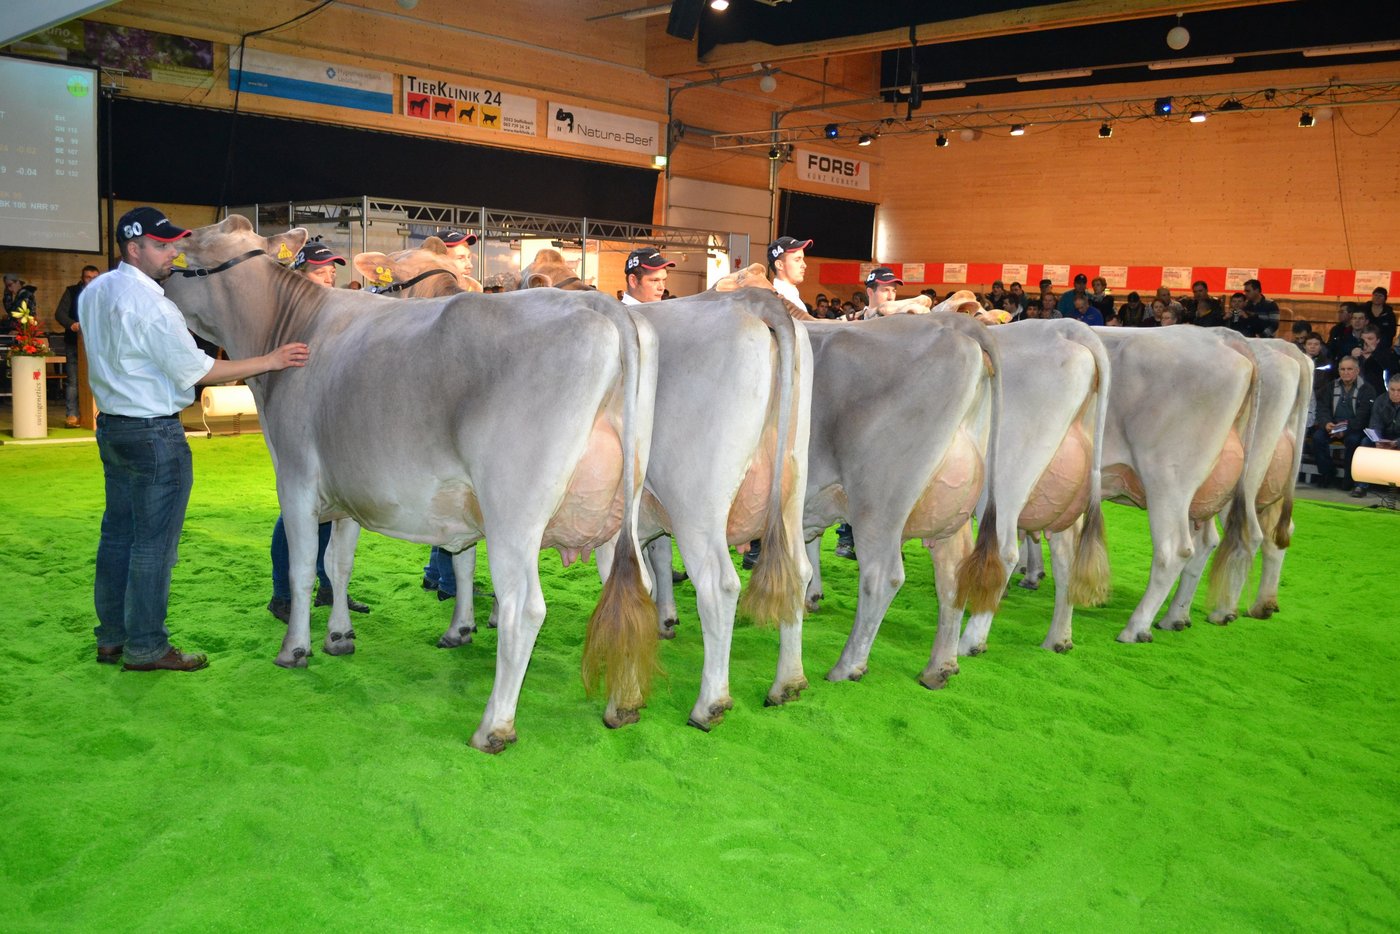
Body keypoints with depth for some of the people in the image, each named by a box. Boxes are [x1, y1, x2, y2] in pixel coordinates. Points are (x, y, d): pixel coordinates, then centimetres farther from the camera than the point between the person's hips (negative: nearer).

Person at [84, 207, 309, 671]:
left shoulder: (94, 292, 9)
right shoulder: (150, 305, -19)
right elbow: (196, 369, -18)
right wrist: (270, 360, -16)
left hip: (111, 425, 9)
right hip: (155, 433, -9)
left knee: (118, 533, 16)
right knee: (154, 544, 0)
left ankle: (111, 637, 26)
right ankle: (146, 647, 8)